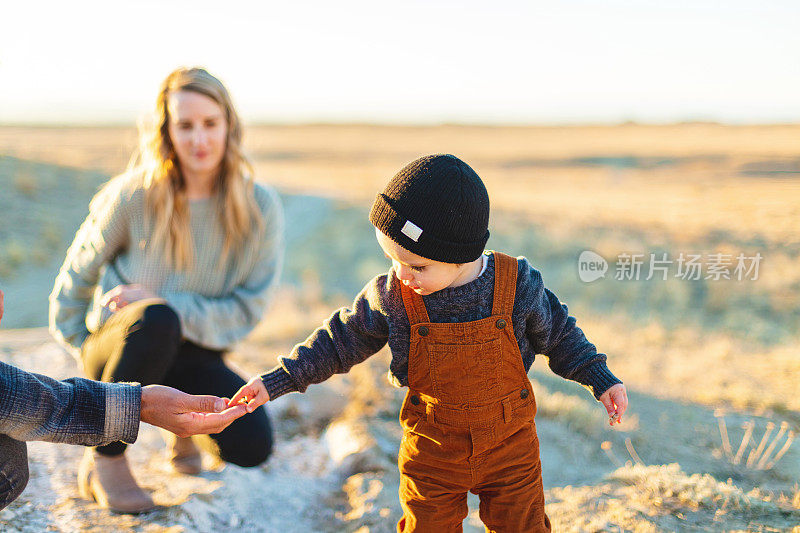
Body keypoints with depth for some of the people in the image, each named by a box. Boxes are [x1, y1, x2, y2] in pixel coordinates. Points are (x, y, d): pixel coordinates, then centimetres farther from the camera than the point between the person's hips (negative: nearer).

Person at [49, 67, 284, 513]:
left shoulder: (261, 207, -11)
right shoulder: (133, 195, -14)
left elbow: (248, 308, -9)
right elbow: (79, 272, 3)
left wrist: (168, 305, -21)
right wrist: (78, 341, 8)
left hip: (194, 359, 2)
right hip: (120, 349, -2)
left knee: (254, 446, -24)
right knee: (155, 322, -39)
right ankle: (105, 459, -15)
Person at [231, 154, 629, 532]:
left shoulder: (517, 285, -17)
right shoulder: (390, 297, -16)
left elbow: (556, 333, 1)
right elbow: (342, 339, -2)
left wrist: (599, 378, 1)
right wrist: (280, 380, -4)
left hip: (510, 448, 0)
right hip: (432, 450, 1)